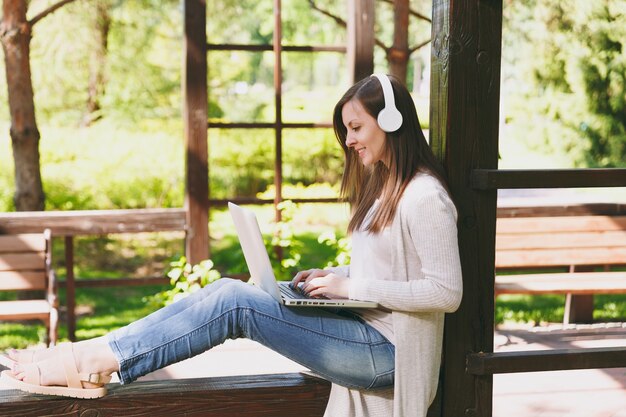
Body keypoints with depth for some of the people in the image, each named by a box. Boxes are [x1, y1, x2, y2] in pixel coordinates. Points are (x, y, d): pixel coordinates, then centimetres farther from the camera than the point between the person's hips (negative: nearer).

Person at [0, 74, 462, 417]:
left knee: (233, 301, -19)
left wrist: (350, 286, -18)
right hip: (362, 328, 9)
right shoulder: (381, 186, 15)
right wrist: (333, 276, 5)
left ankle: (97, 361, -16)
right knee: (227, 291, -7)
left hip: (383, 350, -9)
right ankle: (93, 353, -12)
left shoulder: (424, 198, -15)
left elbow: (447, 292, -20)